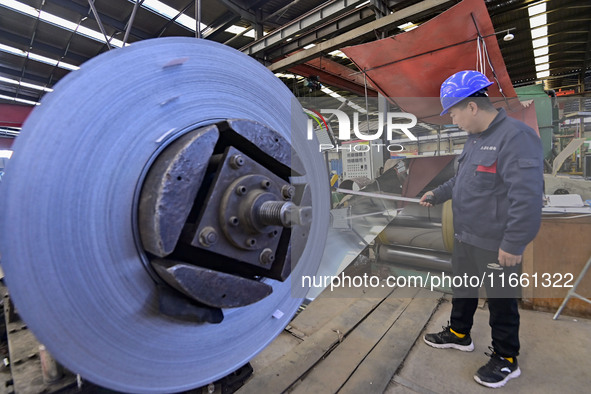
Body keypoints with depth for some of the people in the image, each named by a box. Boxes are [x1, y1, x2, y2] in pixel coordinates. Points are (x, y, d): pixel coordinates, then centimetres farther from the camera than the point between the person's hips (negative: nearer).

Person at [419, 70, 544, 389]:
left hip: (495, 246, -9)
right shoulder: (475, 137, 8)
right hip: (465, 237, 9)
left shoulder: (516, 136, -22)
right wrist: (437, 195, 21)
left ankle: (506, 359, 34)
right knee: (462, 288, 23)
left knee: (501, 301, 11)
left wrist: (513, 244, -24)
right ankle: (459, 334, 44)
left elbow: (527, 197, -26)